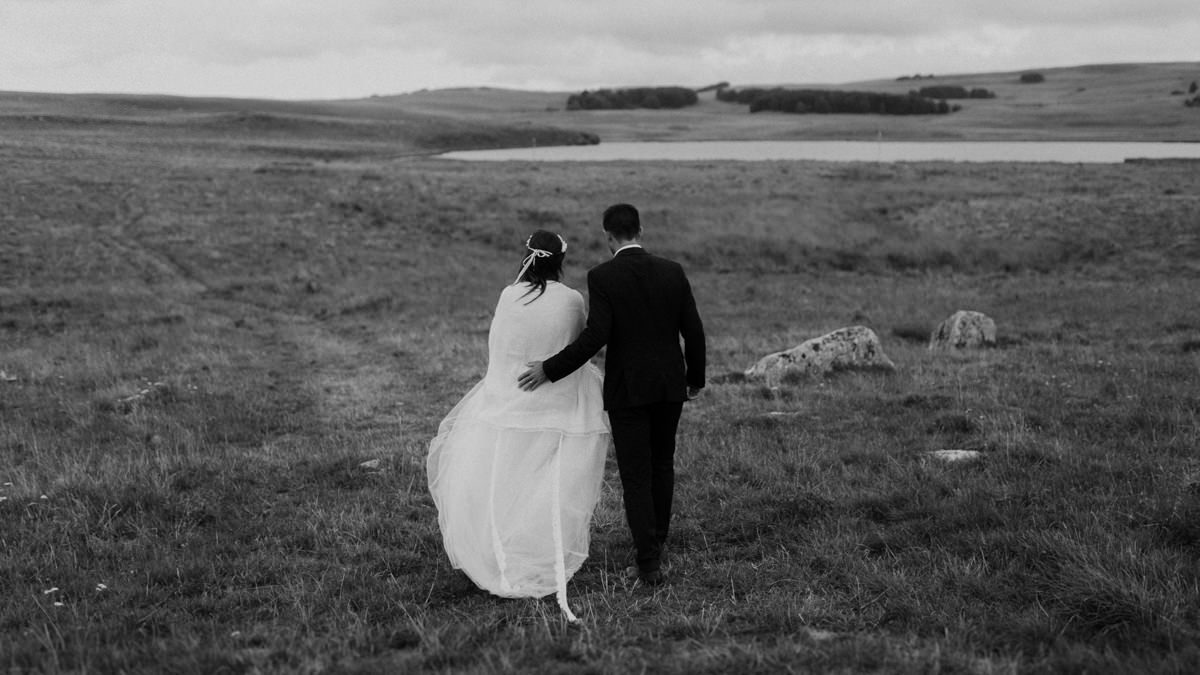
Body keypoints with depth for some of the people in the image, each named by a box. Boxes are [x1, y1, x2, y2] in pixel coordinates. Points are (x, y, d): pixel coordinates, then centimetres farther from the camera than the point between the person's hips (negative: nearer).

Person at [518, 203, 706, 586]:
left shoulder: (602, 277, -12)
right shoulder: (672, 271, 1)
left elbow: (595, 336, -20)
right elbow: (693, 330, 3)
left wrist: (550, 370, -12)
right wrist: (696, 379, 16)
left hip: (627, 390, -4)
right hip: (670, 385, 4)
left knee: (636, 475, 2)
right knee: (662, 464, 21)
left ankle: (649, 565, 3)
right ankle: (657, 544, 33)